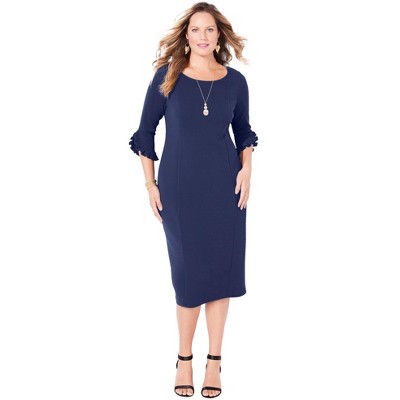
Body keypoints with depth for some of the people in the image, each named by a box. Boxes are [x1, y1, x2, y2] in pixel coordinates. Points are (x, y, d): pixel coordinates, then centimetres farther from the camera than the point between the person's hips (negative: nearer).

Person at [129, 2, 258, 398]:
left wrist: (246, 168, -2)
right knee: (188, 271, 2)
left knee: (221, 268, 4)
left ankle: (214, 361, 16)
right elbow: (145, 132, 3)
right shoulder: (166, 76, -3)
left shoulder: (235, 81, 2)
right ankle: (184, 358, 19)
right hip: (180, 186, -2)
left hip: (225, 184, 2)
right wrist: (151, 185, -1)